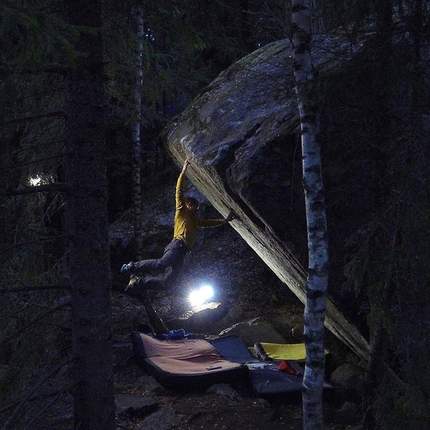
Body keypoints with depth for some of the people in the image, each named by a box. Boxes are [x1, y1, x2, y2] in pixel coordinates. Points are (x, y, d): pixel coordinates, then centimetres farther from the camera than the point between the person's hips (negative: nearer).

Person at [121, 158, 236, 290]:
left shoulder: (194, 220, 35)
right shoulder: (182, 211, 14)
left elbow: (209, 223, 45)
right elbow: (179, 191, 6)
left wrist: (225, 220, 41)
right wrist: (184, 171, 3)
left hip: (182, 252, 8)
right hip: (178, 245, -8)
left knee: (167, 281, -7)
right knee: (161, 264, -34)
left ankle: (138, 278, -4)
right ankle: (132, 266, -21)